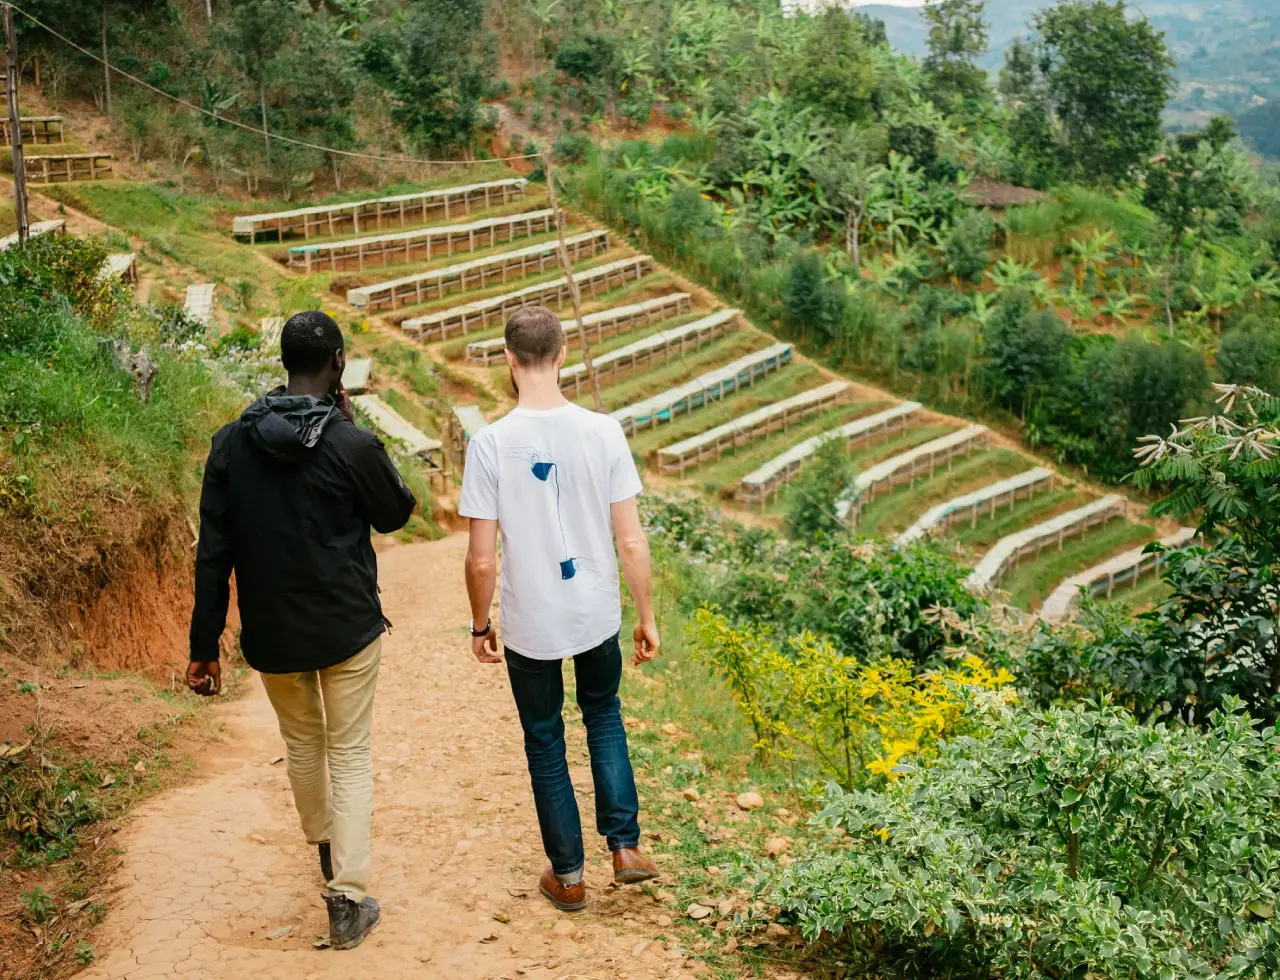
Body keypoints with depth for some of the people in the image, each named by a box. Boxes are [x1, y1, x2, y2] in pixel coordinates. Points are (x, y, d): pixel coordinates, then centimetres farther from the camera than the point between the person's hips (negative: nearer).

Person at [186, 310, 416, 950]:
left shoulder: (231, 442, -7)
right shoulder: (352, 445, -17)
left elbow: (213, 554, -6)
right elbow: (396, 514, 2)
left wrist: (205, 647, 0)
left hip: (270, 634, 3)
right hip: (348, 630, -3)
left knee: (301, 744, 24)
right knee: (350, 756, 8)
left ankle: (325, 848, 46)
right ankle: (347, 902, 6)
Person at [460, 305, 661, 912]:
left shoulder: (490, 445, -17)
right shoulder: (603, 433, -12)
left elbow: (481, 559, -13)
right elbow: (631, 542, -8)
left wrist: (480, 626, 3)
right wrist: (647, 617, 5)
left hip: (530, 625, -2)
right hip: (598, 616, 2)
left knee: (544, 742, 17)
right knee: (604, 715, 27)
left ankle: (568, 875, 27)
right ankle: (625, 846, 21)